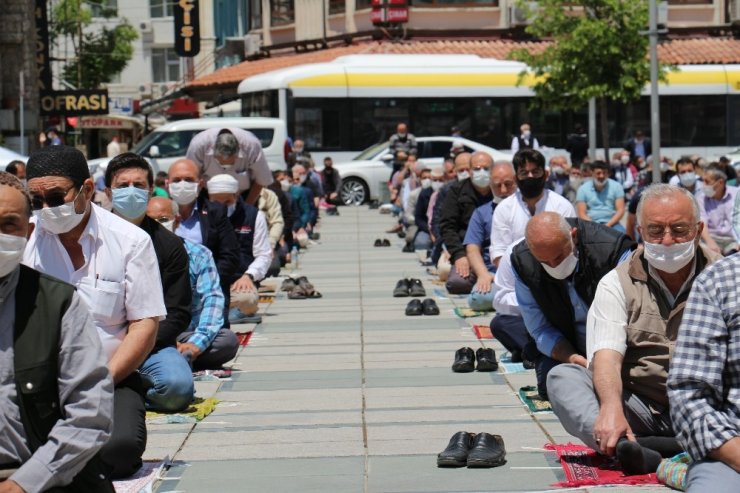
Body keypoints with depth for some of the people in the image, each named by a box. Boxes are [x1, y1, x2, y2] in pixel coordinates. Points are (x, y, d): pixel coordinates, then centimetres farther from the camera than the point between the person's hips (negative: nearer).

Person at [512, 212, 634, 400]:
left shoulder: (612, 251, -26)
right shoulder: (523, 263, -15)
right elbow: (540, 330, -7)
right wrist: (570, 358, -26)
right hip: (565, 349, 3)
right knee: (549, 387, -21)